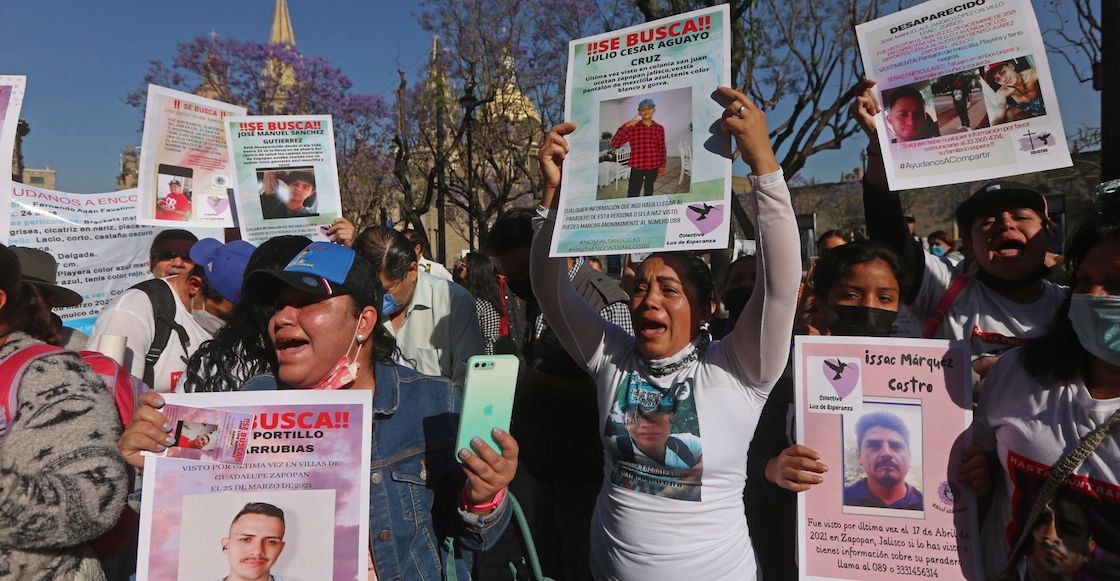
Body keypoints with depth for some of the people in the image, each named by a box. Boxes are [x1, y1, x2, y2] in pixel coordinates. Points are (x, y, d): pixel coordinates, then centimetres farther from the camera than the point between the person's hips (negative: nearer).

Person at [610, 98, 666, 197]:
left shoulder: (659, 128, 3)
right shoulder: (632, 128, -6)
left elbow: (662, 149, 11)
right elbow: (614, 144, -12)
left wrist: (662, 166, 8)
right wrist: (625, 126, -20)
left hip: (653, 168, 3)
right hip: (637, 168, -3)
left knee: (649, 191, 21)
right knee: (633, 195, -9)